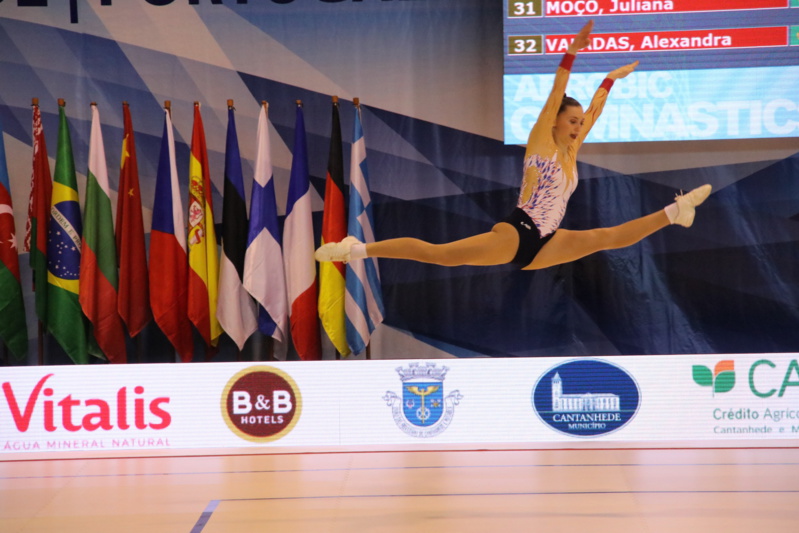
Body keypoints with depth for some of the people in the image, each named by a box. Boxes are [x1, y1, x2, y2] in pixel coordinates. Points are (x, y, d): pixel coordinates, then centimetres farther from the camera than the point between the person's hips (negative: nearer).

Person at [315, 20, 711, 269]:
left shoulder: (570, 153, 19)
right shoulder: (539, 142, 1)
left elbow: (593, 112, 28)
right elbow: (554, 98, -10)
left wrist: (611, 79, 32)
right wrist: (571, 53, -18)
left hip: (542, 244, 7)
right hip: (516, 232, -7)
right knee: (441, 254, -22)